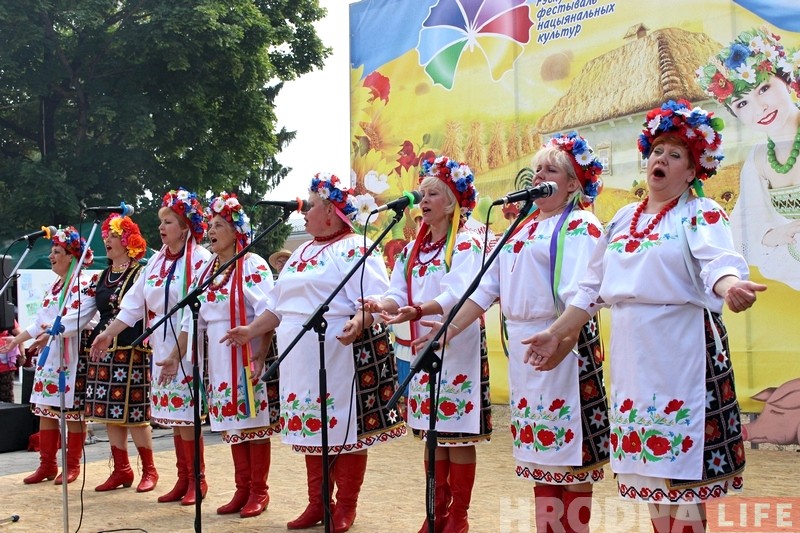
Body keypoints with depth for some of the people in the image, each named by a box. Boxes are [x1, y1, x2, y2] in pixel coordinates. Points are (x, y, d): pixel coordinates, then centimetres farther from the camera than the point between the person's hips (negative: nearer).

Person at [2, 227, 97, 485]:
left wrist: (51, 331, -24)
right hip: (48, 356, 8)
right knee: (45, 409, 7)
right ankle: (47, 465, 14)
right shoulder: (54, 286, 18)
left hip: (73, 356, -8)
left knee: (73, 410, -1)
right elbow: (40, 322, 20)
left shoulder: (87, 284, -7)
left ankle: (72, 466, 8)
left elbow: (78, 318, -18)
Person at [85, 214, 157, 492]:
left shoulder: (140, 273, -4)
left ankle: (149, 470, 7)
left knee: (133, 413, -5)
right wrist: (94, 343, 15)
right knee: (109, 412, 7)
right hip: (104, 350, 7)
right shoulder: (104, 276, 16)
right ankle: (121, 470, 16)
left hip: (131, 351, -7)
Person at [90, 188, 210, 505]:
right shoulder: (157, 261, 12)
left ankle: (197, 479, 8)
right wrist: (109, 333, 8)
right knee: (174, 415, 10)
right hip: (161, 348, 7)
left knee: (184, 416, -4)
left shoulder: (200, 260, -10)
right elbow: (135, 303, 13)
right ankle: (183, 479, 18)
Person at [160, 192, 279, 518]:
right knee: (232, 421, 10)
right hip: (218, 357, 7)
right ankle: (242, 489, 19)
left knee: (254, 419, 0)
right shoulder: (207, 270, 13)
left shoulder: (253, 266, -7)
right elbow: (194, 318, 14)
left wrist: (260, 358, -24)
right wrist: (175, 356, 9)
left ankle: (258, 490, 10)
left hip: (248, 355, -6)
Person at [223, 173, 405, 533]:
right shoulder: (302, 253, 20)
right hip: (301, 362, 9)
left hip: (340, 359, -8)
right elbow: (279, 305, 26)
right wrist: (252, 331, 20)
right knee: (311, 430, 12)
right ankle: (317, 503, 23)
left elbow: (373, 300, -20)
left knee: (345, 430, -1)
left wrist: (359, 323, -38)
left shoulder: (355, 248, -7)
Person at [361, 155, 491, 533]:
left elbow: (457, 295, -22)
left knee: (459, 435, -2)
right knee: (432, 434, 11)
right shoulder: (412, 249, 14)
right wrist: (383, 304, -17)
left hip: (458, 349, -7)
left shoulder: (467, 244, -7)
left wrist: (417, 311, -37)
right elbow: (399, 294, 6)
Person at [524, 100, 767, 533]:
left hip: (682, 353, -6)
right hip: (631, 355, 6)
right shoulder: (623, 219, 15)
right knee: (647, 456, 9)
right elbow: (593, 286, 19)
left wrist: (732, 287, -44)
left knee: (680, 453, -4)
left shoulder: (703, 215, -2)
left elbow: (719, 263, -22)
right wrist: (558, 333, 18)